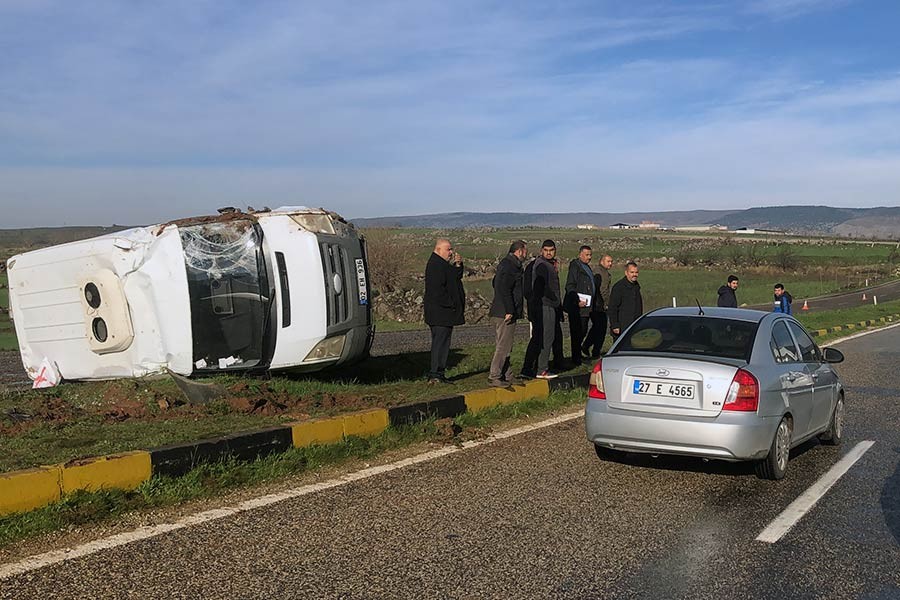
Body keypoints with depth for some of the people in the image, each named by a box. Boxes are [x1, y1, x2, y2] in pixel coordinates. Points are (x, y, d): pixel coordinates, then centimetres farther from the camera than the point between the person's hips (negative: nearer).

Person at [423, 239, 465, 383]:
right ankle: (435, 375, -8)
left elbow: (456, 277, 19)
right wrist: (451, 304, -18)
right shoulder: (435, 265, -15)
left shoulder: (442, 264, 19)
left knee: (441, 342, 12)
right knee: (440, 342, -10)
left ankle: (437, 374, 17)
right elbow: (438, 290, -22)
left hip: (444, 313, 11)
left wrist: (458, 265, 2)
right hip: (440, 313, -11)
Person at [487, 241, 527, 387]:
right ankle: (494, 377, -6)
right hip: (505, 313, -11)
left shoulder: (505, 263, 17)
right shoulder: (510, 266, -15)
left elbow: (495, 282, 27)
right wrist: (509, 311, -22)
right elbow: (505, 290, -23)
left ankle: (505, 376, 19)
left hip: (503, 312, 11)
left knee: (506, 346, 14)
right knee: (503, 346, -8)